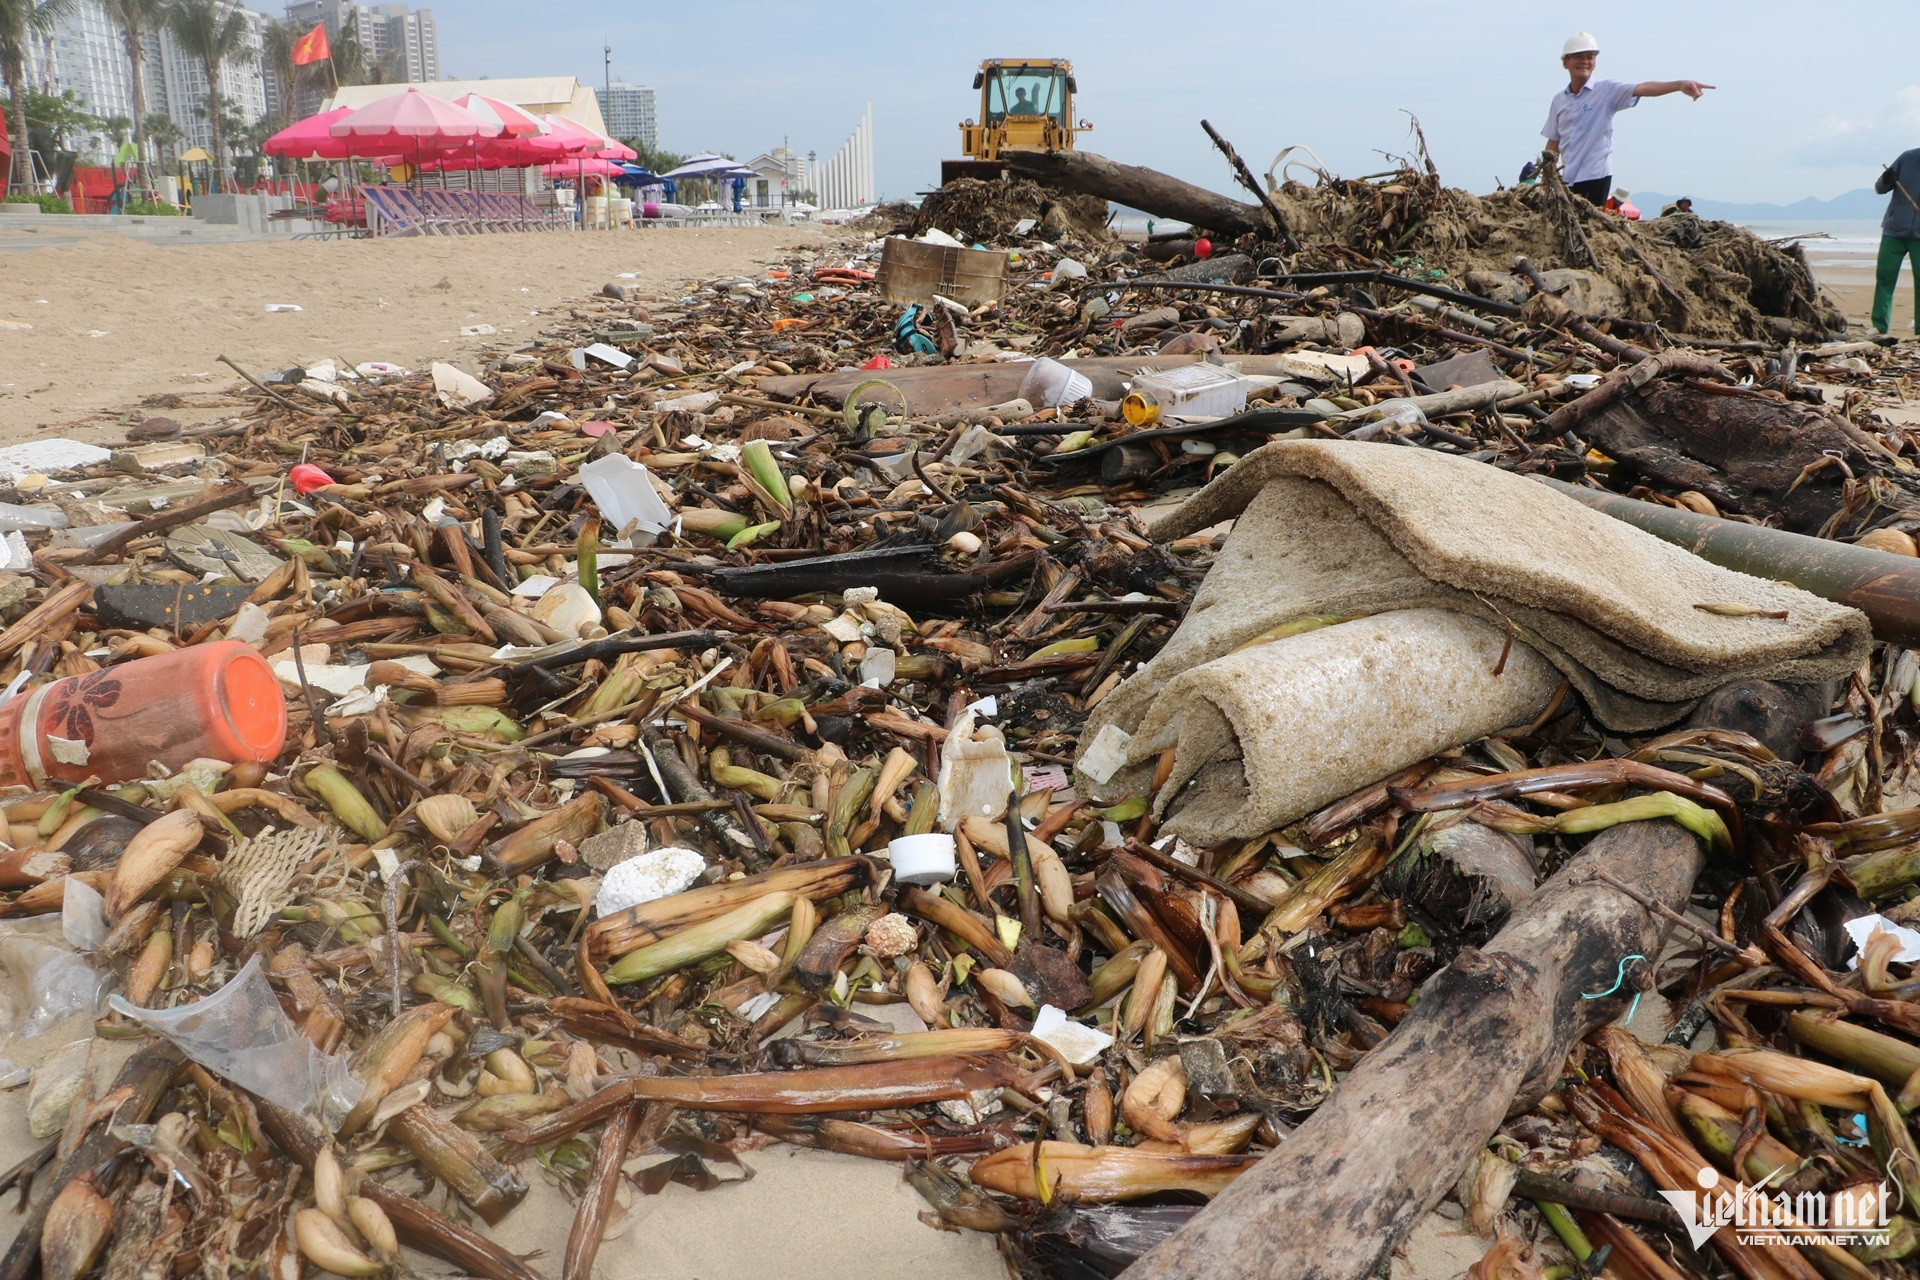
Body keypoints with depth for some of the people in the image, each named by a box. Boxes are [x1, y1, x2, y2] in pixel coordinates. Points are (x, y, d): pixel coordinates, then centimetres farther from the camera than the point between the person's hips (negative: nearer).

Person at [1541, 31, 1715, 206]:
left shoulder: (1606, 90, -4)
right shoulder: (1559, 100, 10)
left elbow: (1642, 88, -19)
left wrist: (1680, 84, -35)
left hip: (1595, 178, -5)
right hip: (1567, 179, 5)